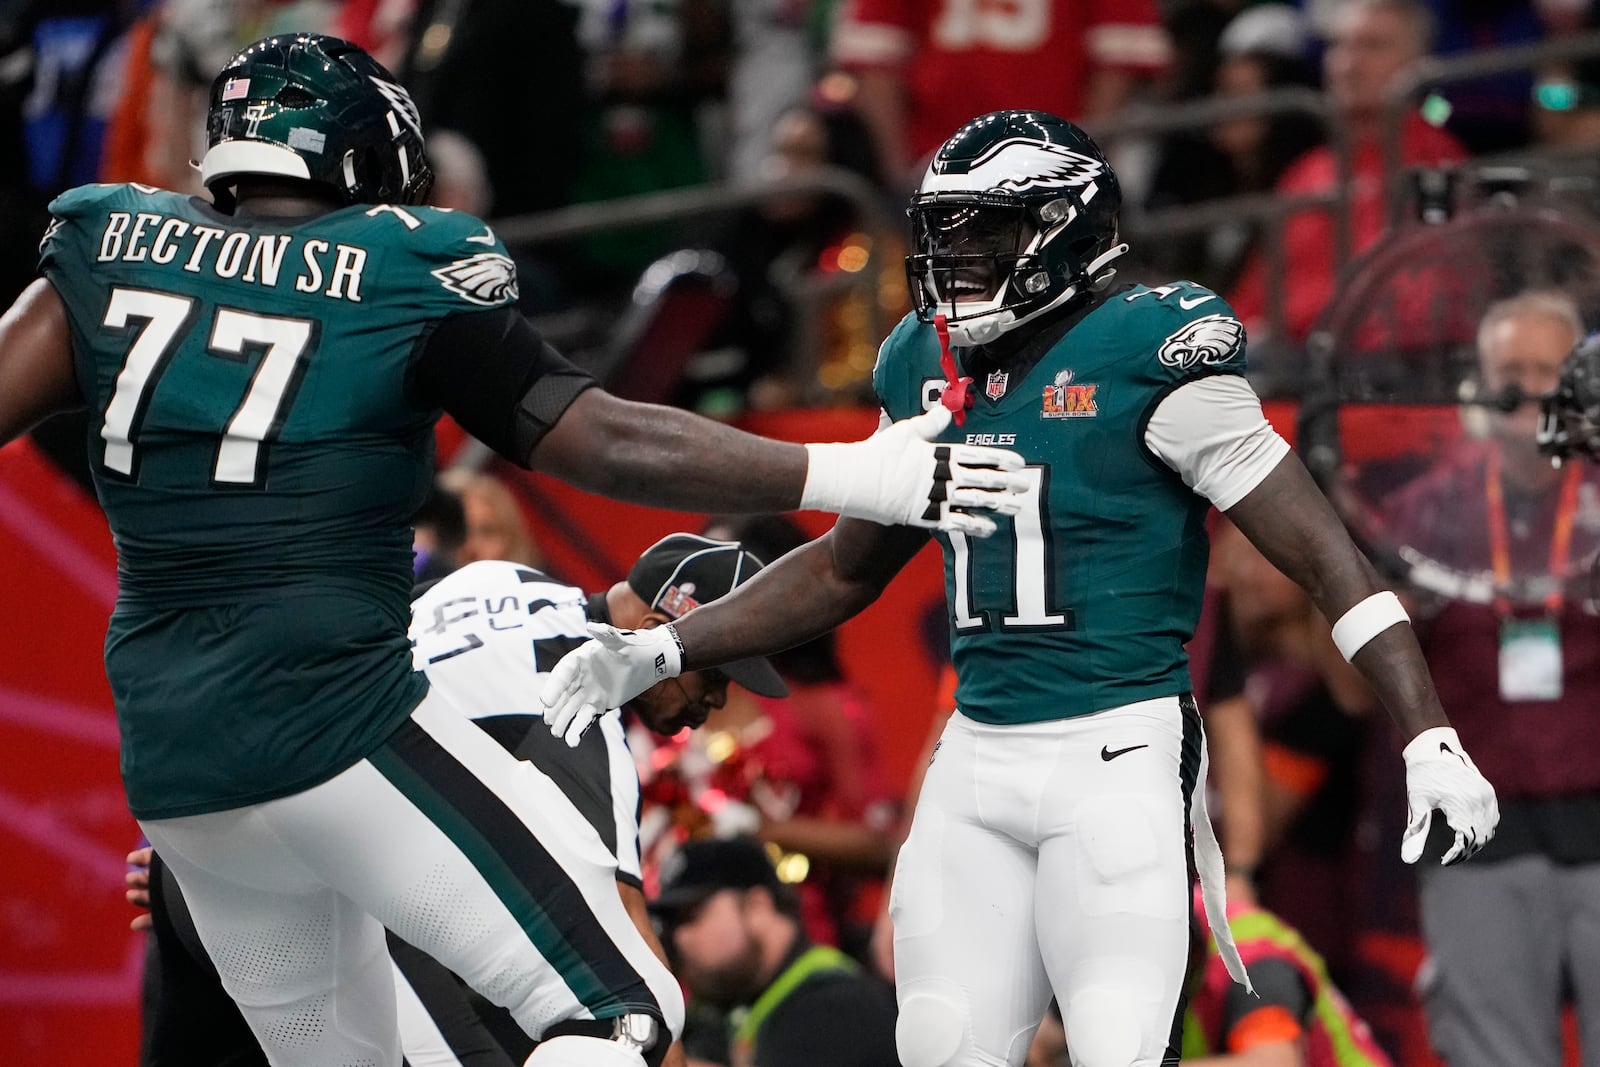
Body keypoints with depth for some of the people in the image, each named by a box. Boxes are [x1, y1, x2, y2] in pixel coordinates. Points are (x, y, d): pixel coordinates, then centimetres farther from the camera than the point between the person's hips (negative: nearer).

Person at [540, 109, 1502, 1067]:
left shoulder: (1146, 354, -10)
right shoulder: (928, 366, 12)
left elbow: (1323, 555, -11)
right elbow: (846, 569, 27)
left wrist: (1431, 740, -19)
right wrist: (661, 652, 21)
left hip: (1118, 751, -7)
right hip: (978, 757, 7)